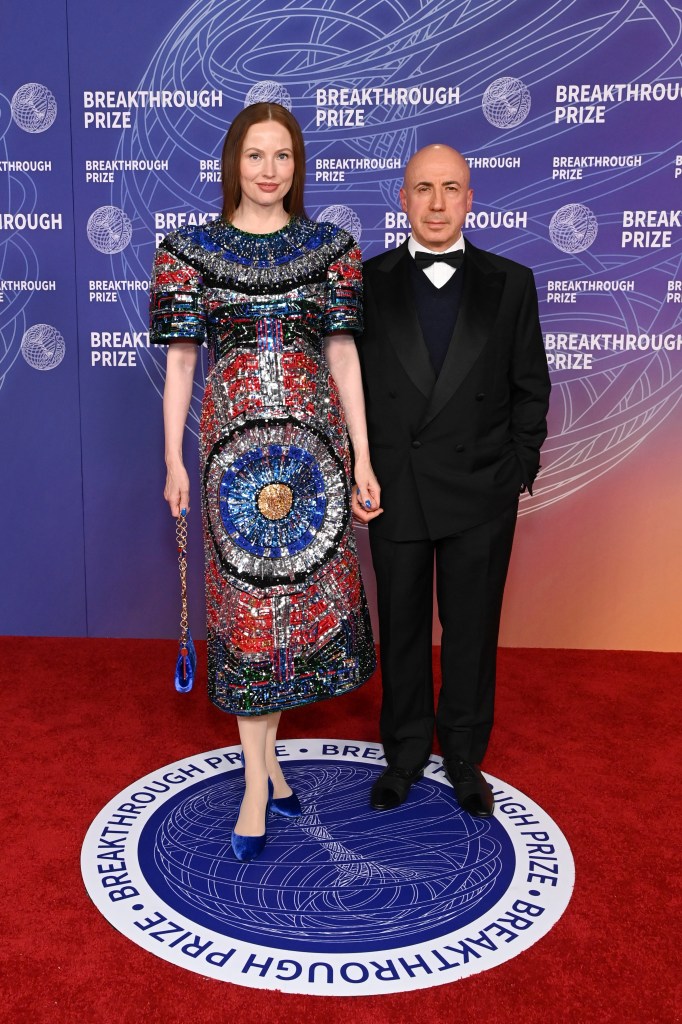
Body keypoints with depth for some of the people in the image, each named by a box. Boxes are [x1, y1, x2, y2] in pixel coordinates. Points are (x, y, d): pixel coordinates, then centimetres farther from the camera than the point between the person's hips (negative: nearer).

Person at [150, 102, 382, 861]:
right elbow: (179, 359, 4)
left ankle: (262, 749, 30)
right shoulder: (191, 250, 4)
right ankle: (260, 782, 15)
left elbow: (343, 356, 4)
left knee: (296, 586, 7)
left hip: (312, 439, 2)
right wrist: (174, 460, 0)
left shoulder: (330, 247, 7)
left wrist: (362, 459, 0)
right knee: (247, 597, 2)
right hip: (234, 442, -1)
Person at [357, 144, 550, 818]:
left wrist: (519, 472, -1)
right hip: (394, 494, 0)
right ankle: (404, 752, 33)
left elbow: (531, 388, 5)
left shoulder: (510, 283, 2)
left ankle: (464, 756, 32)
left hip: (481, 497, 0)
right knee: (401, 629, 13)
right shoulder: (365, 283, 0)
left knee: (472, 631, 12)